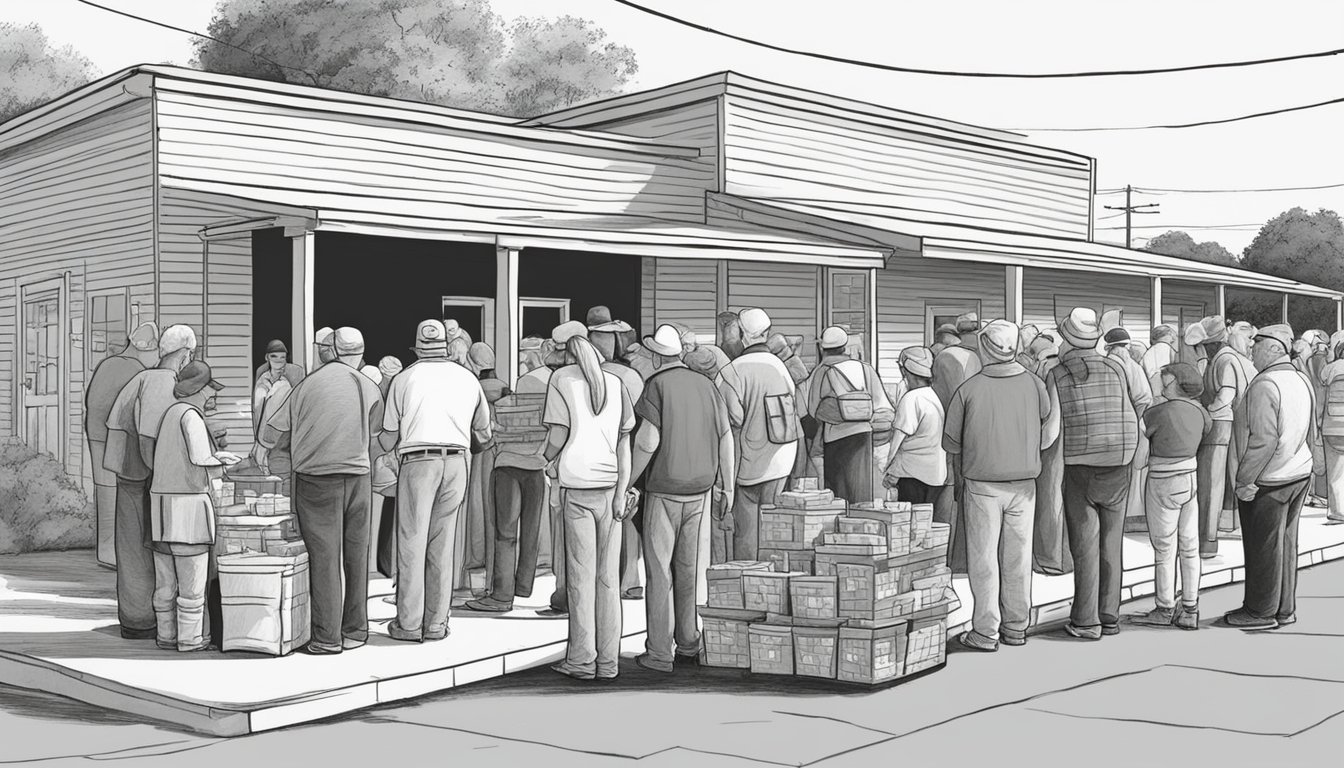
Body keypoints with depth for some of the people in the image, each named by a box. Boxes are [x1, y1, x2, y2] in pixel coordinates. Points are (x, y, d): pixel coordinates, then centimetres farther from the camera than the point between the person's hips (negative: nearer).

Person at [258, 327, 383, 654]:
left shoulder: (311, 383, -2)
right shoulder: (371, 389, 4)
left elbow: (277, 423, 11)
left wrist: (260, 451, 30)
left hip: (317, 477, -3)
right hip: (358, 477, 3)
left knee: (324, 556, -1)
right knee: (356, 555, 9)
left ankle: (327, 637, -1)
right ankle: (356, 630, 16)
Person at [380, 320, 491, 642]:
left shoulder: (405, 378, 3)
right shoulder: (467, 378, 11)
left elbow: (387, 440, 6)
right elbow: (484, 434, 19)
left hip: (418, 461, -3)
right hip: (456, 462, 3)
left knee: (412, 543, 2)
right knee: (442, 546, 9)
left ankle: (409, 624, 3)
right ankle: (436, 623, 12)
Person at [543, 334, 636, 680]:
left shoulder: (561, 378, 4)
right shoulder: (614, 382, 14)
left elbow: (559, 433, -5)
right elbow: (624, 439, 7)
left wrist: (547, 457, 15)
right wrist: (622, 490, 3)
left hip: (577, 484, -3)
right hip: (611, 483, 3)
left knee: (581, 576, 0)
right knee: (608, 576, 6)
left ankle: (582, 660, 1)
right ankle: (608, 661, 8)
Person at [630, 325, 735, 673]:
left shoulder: (657, 385, -10)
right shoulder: (706, 385, 5)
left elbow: (648, 440, -17)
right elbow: (726, 438, 5)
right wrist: (728, 486, 13)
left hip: (664, 490, -5)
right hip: (700, 489, 5)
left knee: (659, 570, 2)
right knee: (690, 568, 16)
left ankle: (659, 653, 3)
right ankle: (688, 643, 22)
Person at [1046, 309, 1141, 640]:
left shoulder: (1057, 375, -6)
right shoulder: (1116, 369, 1)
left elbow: (1052, 428, -11)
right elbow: (1136, 416, 3)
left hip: (1078, 467, -2)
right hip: (1117, 466, 2)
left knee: (1085, 546, 3)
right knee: (1111, 545, 12)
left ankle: (1086, 621, 4)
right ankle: (1110, 616, 17)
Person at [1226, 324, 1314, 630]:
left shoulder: (1264, 385, -20)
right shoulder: (1303, 381, 7)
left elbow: (1264, 438, -24)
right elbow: (1310, 432, 15)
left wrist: (1245, 480, -18)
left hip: (1267, 480, -8)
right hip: (1299, 475, 8)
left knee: (1263, 547, 3)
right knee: (1286, 543, 16)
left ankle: (1261, 612, 13)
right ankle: (1285, 609, 24)